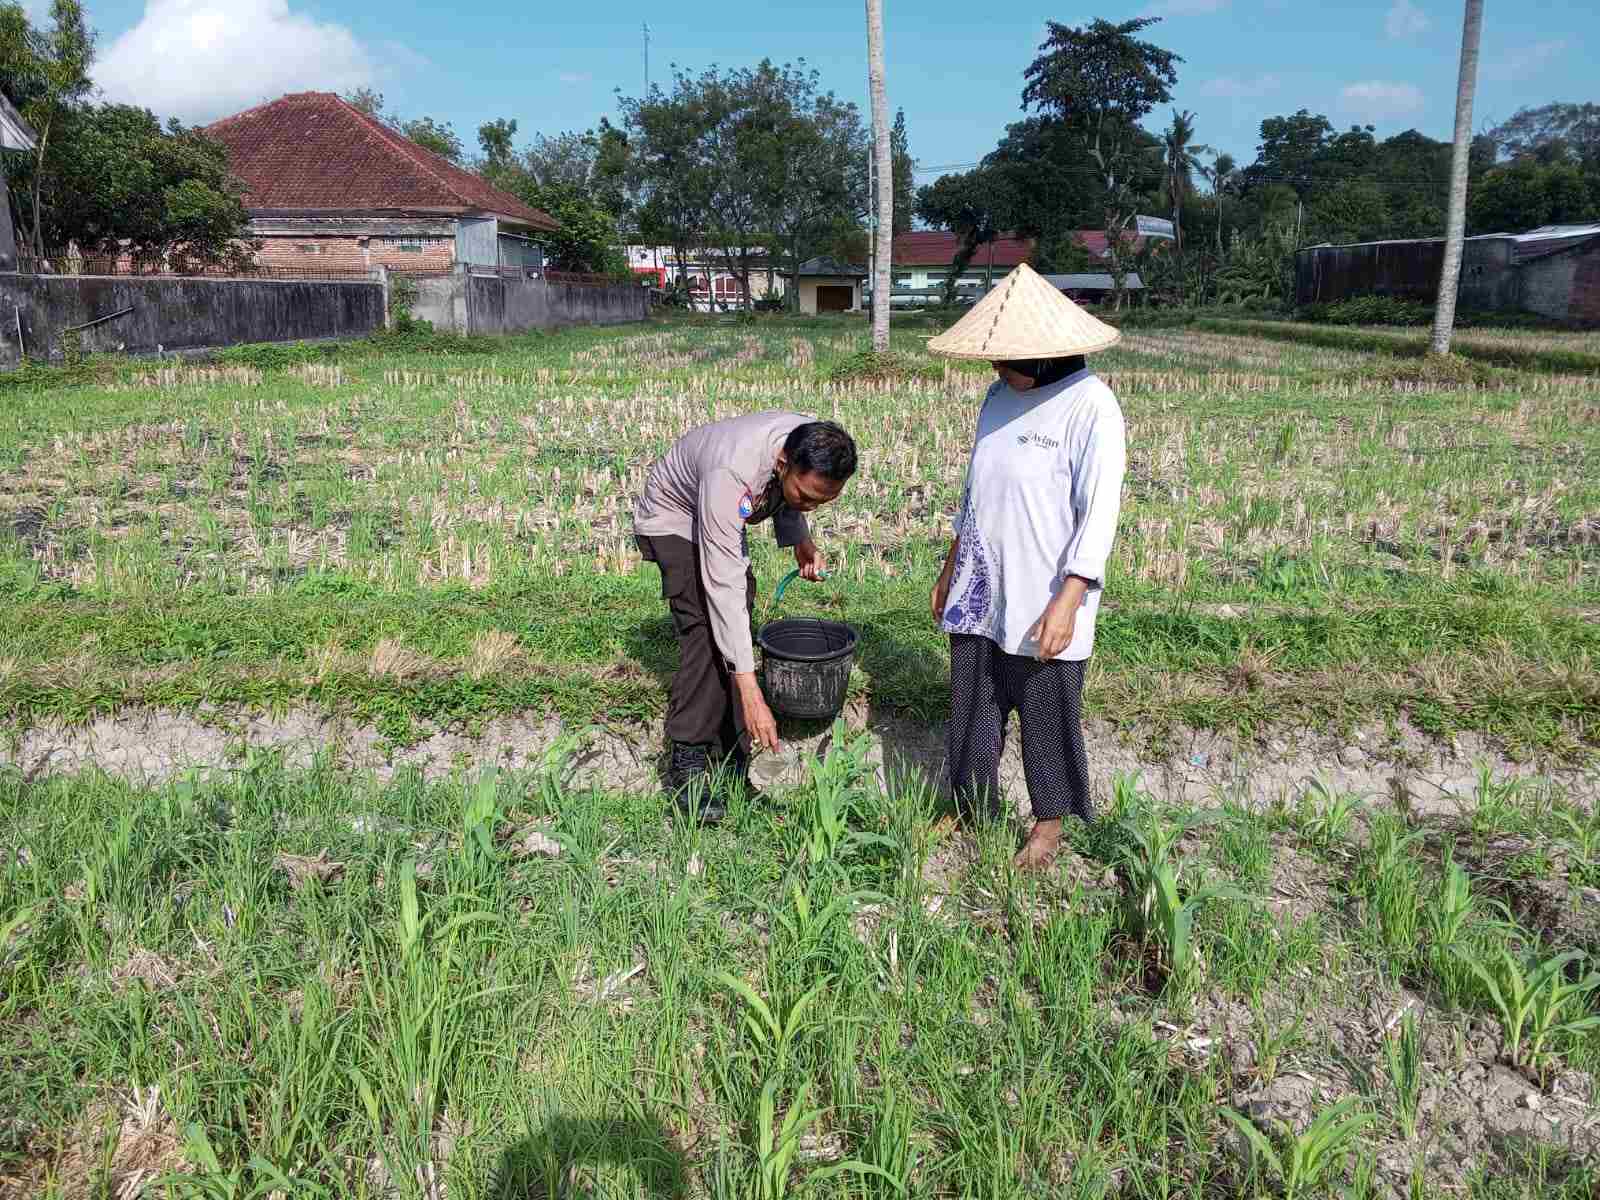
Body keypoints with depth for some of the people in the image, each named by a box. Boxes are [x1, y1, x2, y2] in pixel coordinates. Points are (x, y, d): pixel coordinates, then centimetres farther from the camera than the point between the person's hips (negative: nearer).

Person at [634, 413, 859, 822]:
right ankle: (687, 763, -15)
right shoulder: (732, 474, -44)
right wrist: (751, 693, -46)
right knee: (706, 630, -21)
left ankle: (732, 755, 9)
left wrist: (802, 540, -15)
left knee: (737, 626, 2)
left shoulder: (815, 447, -24)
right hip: (674, 516, -7)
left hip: (724, 521, 7)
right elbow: (723, 587, -44)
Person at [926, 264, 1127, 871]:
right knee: (971, 710, 15)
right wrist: (950, 569, 20)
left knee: (1048, 718, 8)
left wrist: (1069, 600, -21)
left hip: (1043, 607, -6)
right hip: (980, 596, 7)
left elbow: (1099, 512, -16)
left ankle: (1048, 826, 28)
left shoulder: (1090, 405, -14)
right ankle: (973, 811, 34)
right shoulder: (1000, 395, 8)